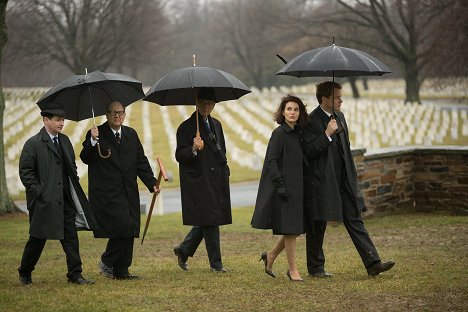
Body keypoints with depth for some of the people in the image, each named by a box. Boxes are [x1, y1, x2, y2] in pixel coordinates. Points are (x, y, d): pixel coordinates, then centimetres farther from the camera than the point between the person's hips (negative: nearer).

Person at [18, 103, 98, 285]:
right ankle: (24, 273, 23)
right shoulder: (33, 144, -9)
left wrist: (74, 187, 8)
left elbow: (72, 166, 21)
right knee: (38, 238, 5)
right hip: (44, 202, -5)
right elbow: (25, 172, -9)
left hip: (65, 201, 6)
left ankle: (75, 275, 7)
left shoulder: (65, 140, 11)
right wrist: (39, 192, -14)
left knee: (71, 237, 2)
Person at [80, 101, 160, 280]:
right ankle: (106, 262, 3)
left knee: (129, 232, 4)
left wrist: (152, 183, 5)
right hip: (107, 193, -6)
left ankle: (121, 271, 13)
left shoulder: (131, 134, 14)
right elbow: (85, 159, -13)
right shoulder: (97, 134, -2)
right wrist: (92, 141, -29)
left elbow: (141, 161, 14)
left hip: (128, 192, 6)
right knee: (123, 226, -16)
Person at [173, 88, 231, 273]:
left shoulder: (216, 125, 16)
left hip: (216, 180, 7)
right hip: (198, 181, -7)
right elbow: (180, 156, -10)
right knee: (209, 220, -6)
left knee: (207, 221, 8)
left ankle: (183, 250, 24)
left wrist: (224, 171, 16)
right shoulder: (187, 127, -6)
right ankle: (215, 263, 1)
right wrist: (194, 149, -28)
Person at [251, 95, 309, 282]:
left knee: (297, 228, 10)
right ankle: (293, 270, 6)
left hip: (296, 187, 8)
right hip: (284, 187, -8)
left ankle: (271, 256, 26)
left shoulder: (297, 134, 11)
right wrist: (280, 185, -22)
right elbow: (272, 161, -16)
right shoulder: (279, 133, -12)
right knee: (290, 228, -3)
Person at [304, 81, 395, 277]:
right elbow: (309, 152, -20)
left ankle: (373, 263, -1)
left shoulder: (340, 116, 12)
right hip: (322, 183, -7)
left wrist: (351, 176, 20)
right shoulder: (312, 121, -13)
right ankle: (315, 267, 19)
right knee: (318, 226, 5)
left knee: (355, 221, 2)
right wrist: (327, 134, -27)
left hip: (343, 182, 7)